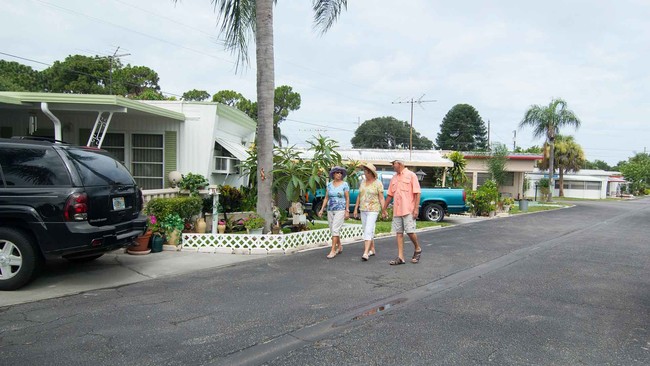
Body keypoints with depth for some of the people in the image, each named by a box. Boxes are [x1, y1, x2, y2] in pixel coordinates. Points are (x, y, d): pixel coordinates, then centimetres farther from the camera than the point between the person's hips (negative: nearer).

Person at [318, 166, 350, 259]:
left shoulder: (345, 184, -3)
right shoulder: (329, 184, 8)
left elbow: (347, 198, -3)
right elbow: (326, 198, 9)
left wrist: (347, 211, -9)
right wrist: (322, 209, 3)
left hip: (340, 210, -5)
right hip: (330, 210, 5)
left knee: (335, 229, -13)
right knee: (333, 230, 10)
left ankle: (333, 250, -11)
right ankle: (339, 247, 29)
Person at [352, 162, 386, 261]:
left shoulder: (378, 183, -7)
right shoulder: (362, 182, 10)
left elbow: (381, 198, -8)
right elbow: (359, 196, 14)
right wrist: (356, 208, 11)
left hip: (373, 210, -7)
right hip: (363, 210, 7)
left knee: (368, 231, -15)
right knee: (367, 230, 13)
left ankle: (366, 253, -20)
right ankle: (372, 249, 27)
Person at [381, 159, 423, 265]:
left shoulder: (411, 175, -3)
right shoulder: (394, 178, 15)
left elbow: (417, 193, -7)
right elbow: (390, 195, 19)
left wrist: (416, 208, -15)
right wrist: (384, 208, 17)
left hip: (408, 210, -6)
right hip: (396, 211, 6)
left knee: (410, 231, -7)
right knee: (399, 233, 4)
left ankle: (417, 249, 20)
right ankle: (400, 257, 7)